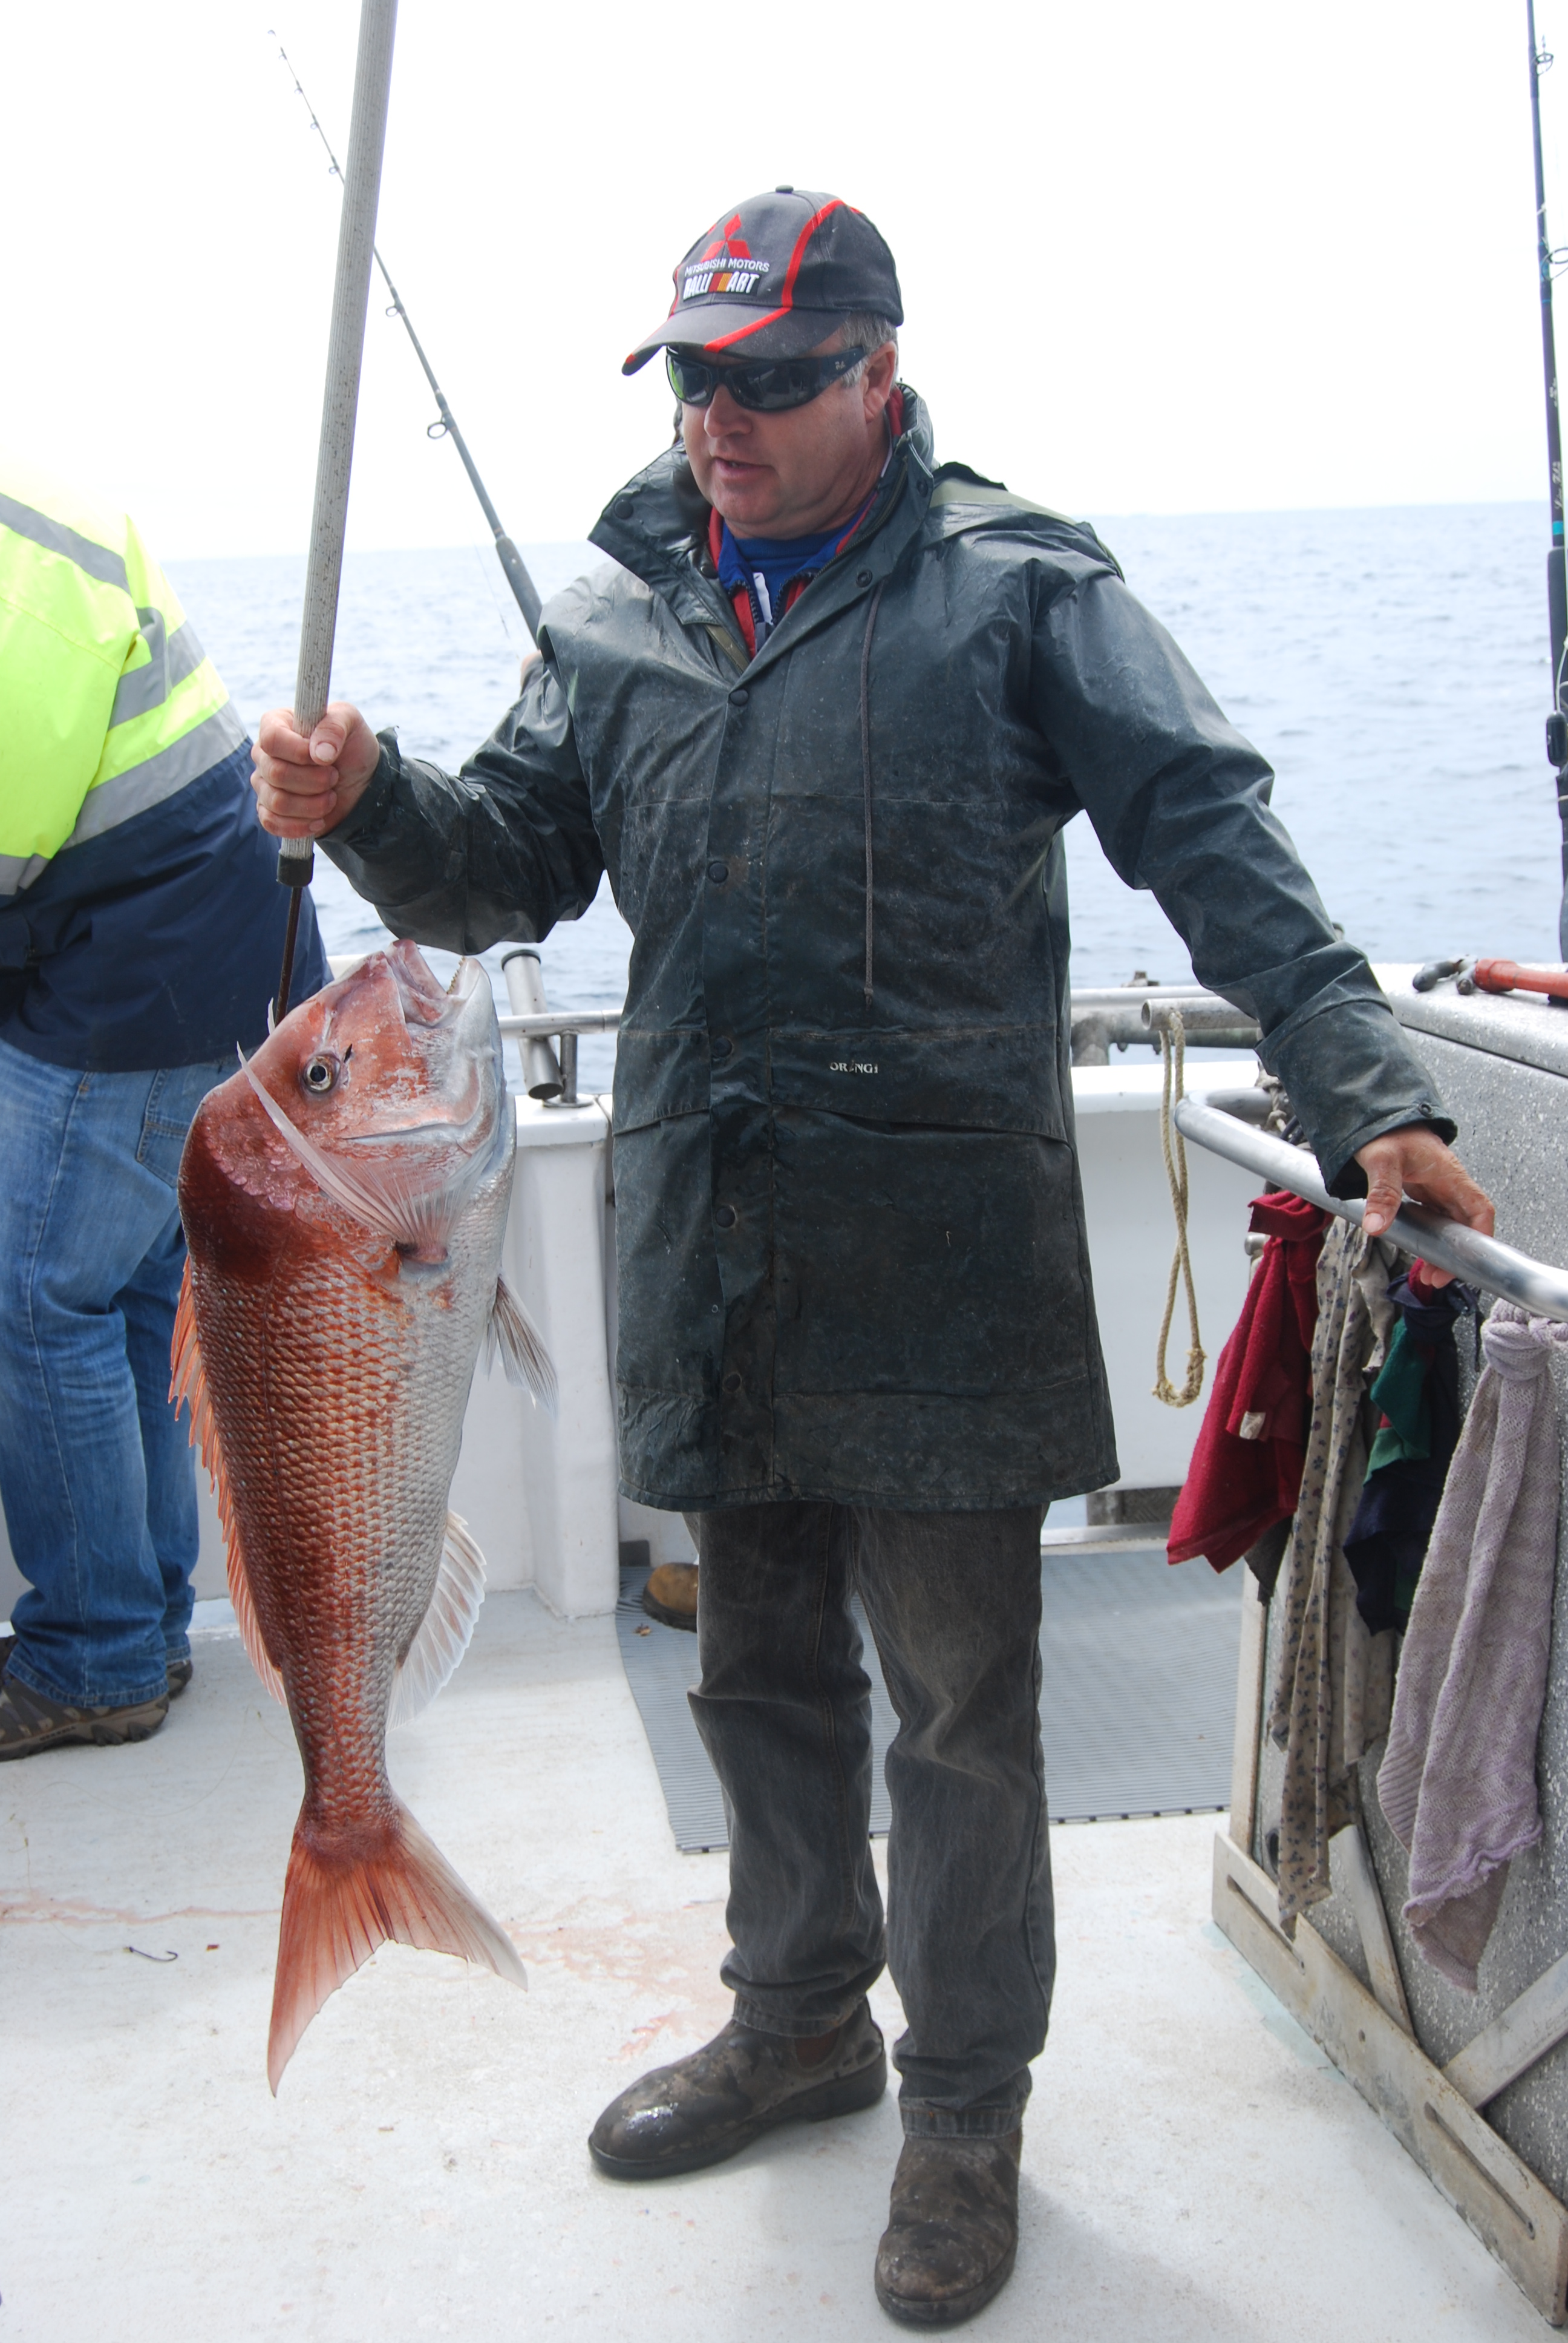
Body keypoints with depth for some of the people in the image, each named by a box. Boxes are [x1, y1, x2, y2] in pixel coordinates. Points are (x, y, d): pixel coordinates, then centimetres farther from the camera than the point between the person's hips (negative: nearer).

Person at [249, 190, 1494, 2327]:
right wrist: (369, 804, -9)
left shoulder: (1014, 587, -2)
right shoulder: (620, 615, 11)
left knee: (960, 1710, 5)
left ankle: (967, 2110, 25)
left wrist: (1363, 1085, -20)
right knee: (763, 1671, 18)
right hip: (711, 1256, 5)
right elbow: (507, 870, 13)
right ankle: (802, 2018, 40)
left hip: (943, 1261, -4)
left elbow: (1212, 835, -8)